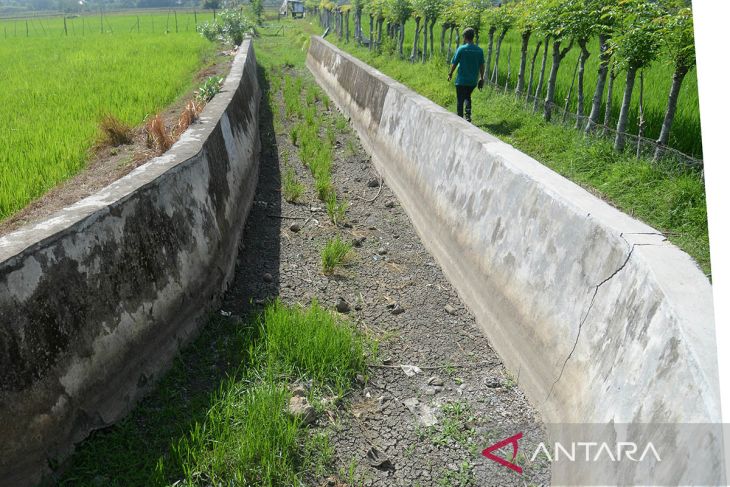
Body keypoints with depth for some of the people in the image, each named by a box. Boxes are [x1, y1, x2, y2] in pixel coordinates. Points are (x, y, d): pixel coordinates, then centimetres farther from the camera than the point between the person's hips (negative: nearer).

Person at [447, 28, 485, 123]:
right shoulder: (479, 50, 0)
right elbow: (482, 66, 5)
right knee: (467, 97, 23)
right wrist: (481, 78, 14)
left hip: (462, 80, -4)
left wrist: (450, 74, 9)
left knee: (460, 100, 6)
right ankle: (468, 115, 8)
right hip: (473, 80, 4)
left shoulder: (461, 49, -12)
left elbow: (454, 63, -6)